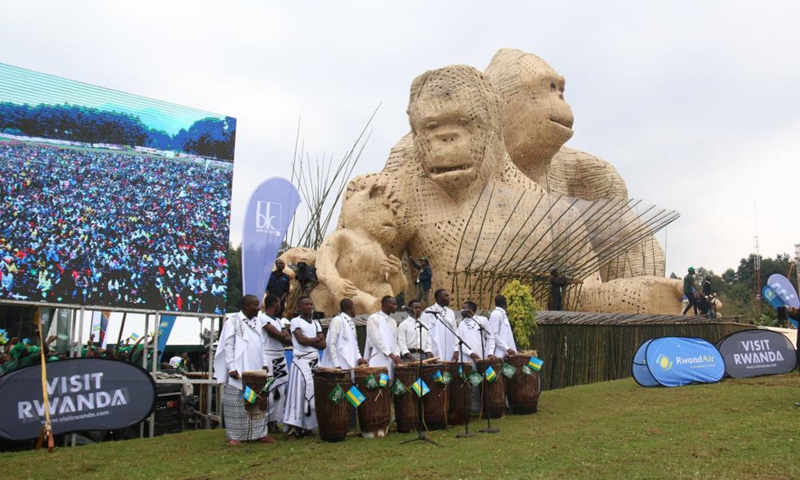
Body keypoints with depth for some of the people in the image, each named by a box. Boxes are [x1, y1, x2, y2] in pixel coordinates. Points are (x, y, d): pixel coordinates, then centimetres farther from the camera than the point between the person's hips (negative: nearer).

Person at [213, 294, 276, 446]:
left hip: (256, 370, 6)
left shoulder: (257, 321, 12)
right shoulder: (233, 322, -7)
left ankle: (259, 433, 15)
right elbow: (228, 346, -9)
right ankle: (234, 435, 8)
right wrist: (232, 368, -14)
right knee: (237, 404, 0)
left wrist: (264, 363, 10)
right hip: (239, 371, -6)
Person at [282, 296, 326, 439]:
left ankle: (306, 426, 13)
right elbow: (301, 340, -17)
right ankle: (293, 429, -10)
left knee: (313, 394, 6)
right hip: (301, 362, -6)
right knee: (298, 393, -10)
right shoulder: (295, 321, -3)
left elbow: (323, 345, 6)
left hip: (315, 362, 6)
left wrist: (309, 341, -9)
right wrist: (317, 338, -3)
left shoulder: (316, 323, 14)